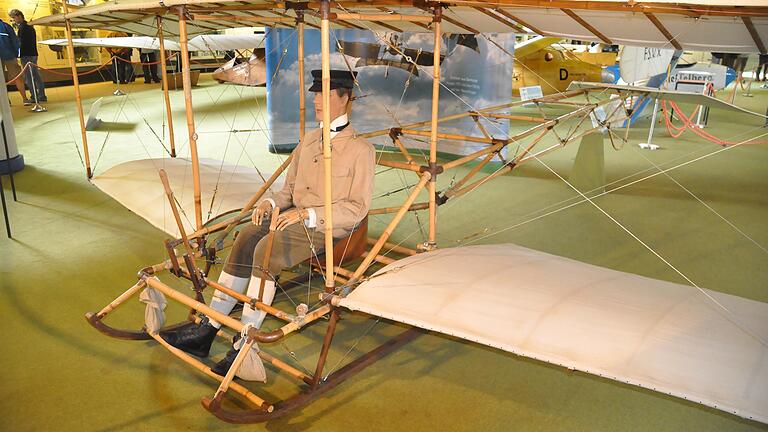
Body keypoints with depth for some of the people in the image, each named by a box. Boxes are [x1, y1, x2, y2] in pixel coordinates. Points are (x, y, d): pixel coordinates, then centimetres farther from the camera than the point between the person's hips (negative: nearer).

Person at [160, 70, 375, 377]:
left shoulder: (361, 150, -6)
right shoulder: (309, 140, 18)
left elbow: (357, 208, -11)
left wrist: (307, 213, -18)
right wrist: (271, 202, 1)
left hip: (328, 227, -7)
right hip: (295, 217, 7)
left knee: (266, 249, -30)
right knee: (245, 238, -18)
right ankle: (207, 330, -14)